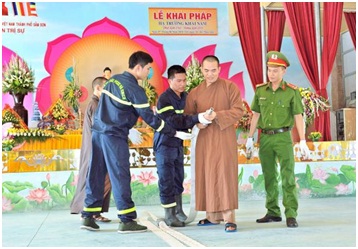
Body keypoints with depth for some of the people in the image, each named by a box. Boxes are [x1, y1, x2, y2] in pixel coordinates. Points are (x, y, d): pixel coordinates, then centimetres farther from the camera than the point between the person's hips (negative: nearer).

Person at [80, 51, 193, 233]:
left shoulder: (112, 80, 13)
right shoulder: (134, 89, -12)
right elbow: (149, 118, -11)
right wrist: (175, 133, -5)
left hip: (98, 131, 8)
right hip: (114, 136, -8)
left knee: (95, 176, 10)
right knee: (120, 177, -4)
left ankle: (88, 217, 14)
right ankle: (127, 221, -1)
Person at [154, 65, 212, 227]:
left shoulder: (185, 96, 7)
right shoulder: (164, 99, -18)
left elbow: (187, 118, 12)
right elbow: (174, 122, -28)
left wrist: (201, 121, -9)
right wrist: (197, 118, -37)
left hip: (178, 144, 8)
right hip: (165, 145, -7)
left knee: (178, 179, 15)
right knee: (167, 181, -1)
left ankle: (178, 211, 27)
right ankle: (169, 216, 7)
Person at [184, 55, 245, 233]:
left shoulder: (230, 87, 0)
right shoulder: (195, 93, 11)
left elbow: (238, 110, -7)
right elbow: (187, 115, 12)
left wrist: (217, 115, -19)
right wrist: (197, 122, -10)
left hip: (224, 138, -4)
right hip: (204, 138, 4)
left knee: (224, 175, -10)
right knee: (206, 176, 6)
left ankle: (229, 218, -7)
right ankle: (212, 216, 17)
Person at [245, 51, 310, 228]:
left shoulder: (292, 91, -3)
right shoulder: (260, 90, 7)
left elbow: (298, 117, -6)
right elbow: (255, 115, 13)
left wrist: (303, 142, -12)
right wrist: (250, 138, 12)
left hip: (283, 137, -4)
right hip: (265, 138, 4)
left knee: (288, 176, -8)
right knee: (269, 177, 9)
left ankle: (291, 215, -5)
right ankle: (273, 213, 19)